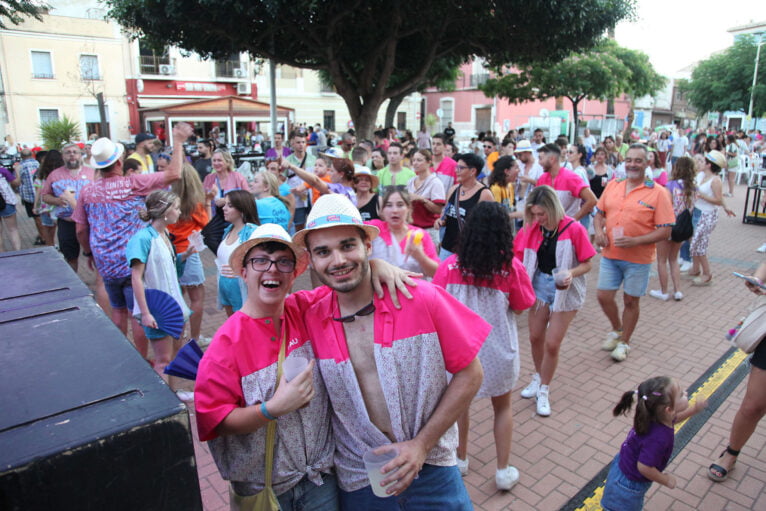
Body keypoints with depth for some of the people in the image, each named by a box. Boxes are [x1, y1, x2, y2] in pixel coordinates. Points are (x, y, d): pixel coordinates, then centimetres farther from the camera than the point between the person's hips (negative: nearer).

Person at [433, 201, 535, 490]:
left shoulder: (450, 266, -13)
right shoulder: (512, 268, -16)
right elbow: (520, 308, -3)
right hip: (498, 351, -1)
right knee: (502, 407, 23)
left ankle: (460, 460, 41)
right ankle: (503, 472, 32)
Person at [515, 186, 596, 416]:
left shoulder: (574, 229, -17)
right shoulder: (531, 229, -5)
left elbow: (586, 264, -10)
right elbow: (520, 258, 3)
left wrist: (571, 273, -29)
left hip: (565, 290, -4)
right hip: (540, 284, 4)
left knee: (552, 343, -1)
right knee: (535, 337, 12)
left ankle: (544, 390, 20)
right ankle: (538, 378, 39)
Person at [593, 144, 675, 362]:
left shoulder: (658, 192, -9)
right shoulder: (613, 186, 5)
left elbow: (665, 231, -11)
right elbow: (599, 213, 15)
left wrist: (635, 241, -23)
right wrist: (598, 231, -6)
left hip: (638, 258, -3)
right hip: (610, 254, 4)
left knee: (631, 301, 10)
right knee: (604, 296, 6)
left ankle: (624, 342, 29)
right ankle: (616, 329, 36)